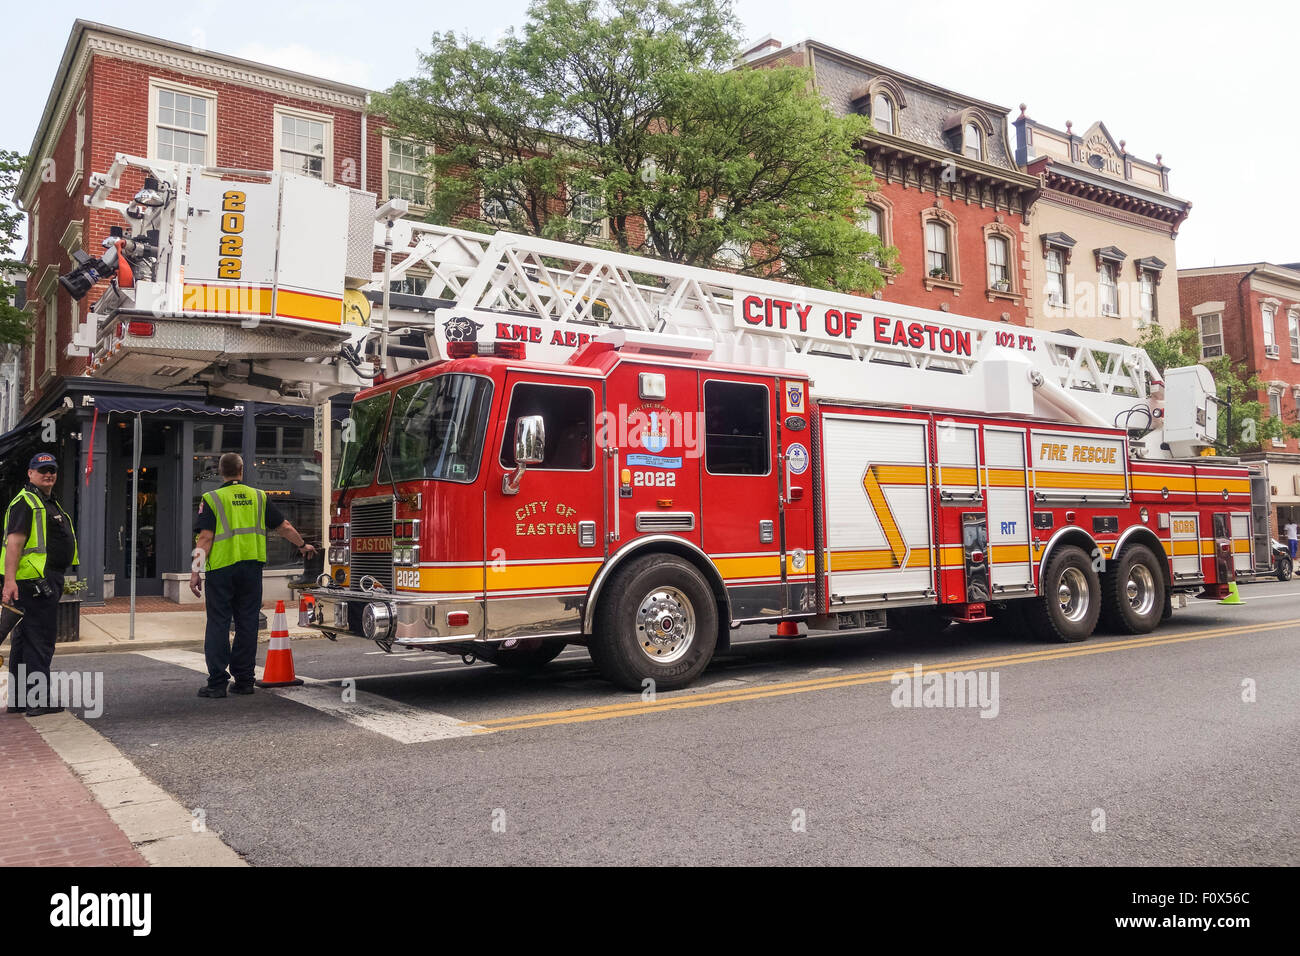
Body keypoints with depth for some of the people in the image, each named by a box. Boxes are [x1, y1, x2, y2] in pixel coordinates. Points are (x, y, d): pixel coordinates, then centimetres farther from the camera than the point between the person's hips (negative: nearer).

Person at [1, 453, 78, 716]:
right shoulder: (26, 502, -10)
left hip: (45, 581, 11)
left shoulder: (51, 503, 23)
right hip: (34, 581, -11)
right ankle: (38, 700, -4)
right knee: (40, 640, -8)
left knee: (25, 640, 15)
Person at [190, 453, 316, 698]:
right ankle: (244, 680, 12)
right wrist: (303, 545, 31)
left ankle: (217, 682, 1)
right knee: (247, 624, 8)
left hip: (222, 568, -3)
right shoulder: (259, 497, 9)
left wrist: (196, 572, -7)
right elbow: (284, 527, 15)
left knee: (218, 625, 2)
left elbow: (205, 538, -9)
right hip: (251, 567, 3)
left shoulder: (211, 499, -1)